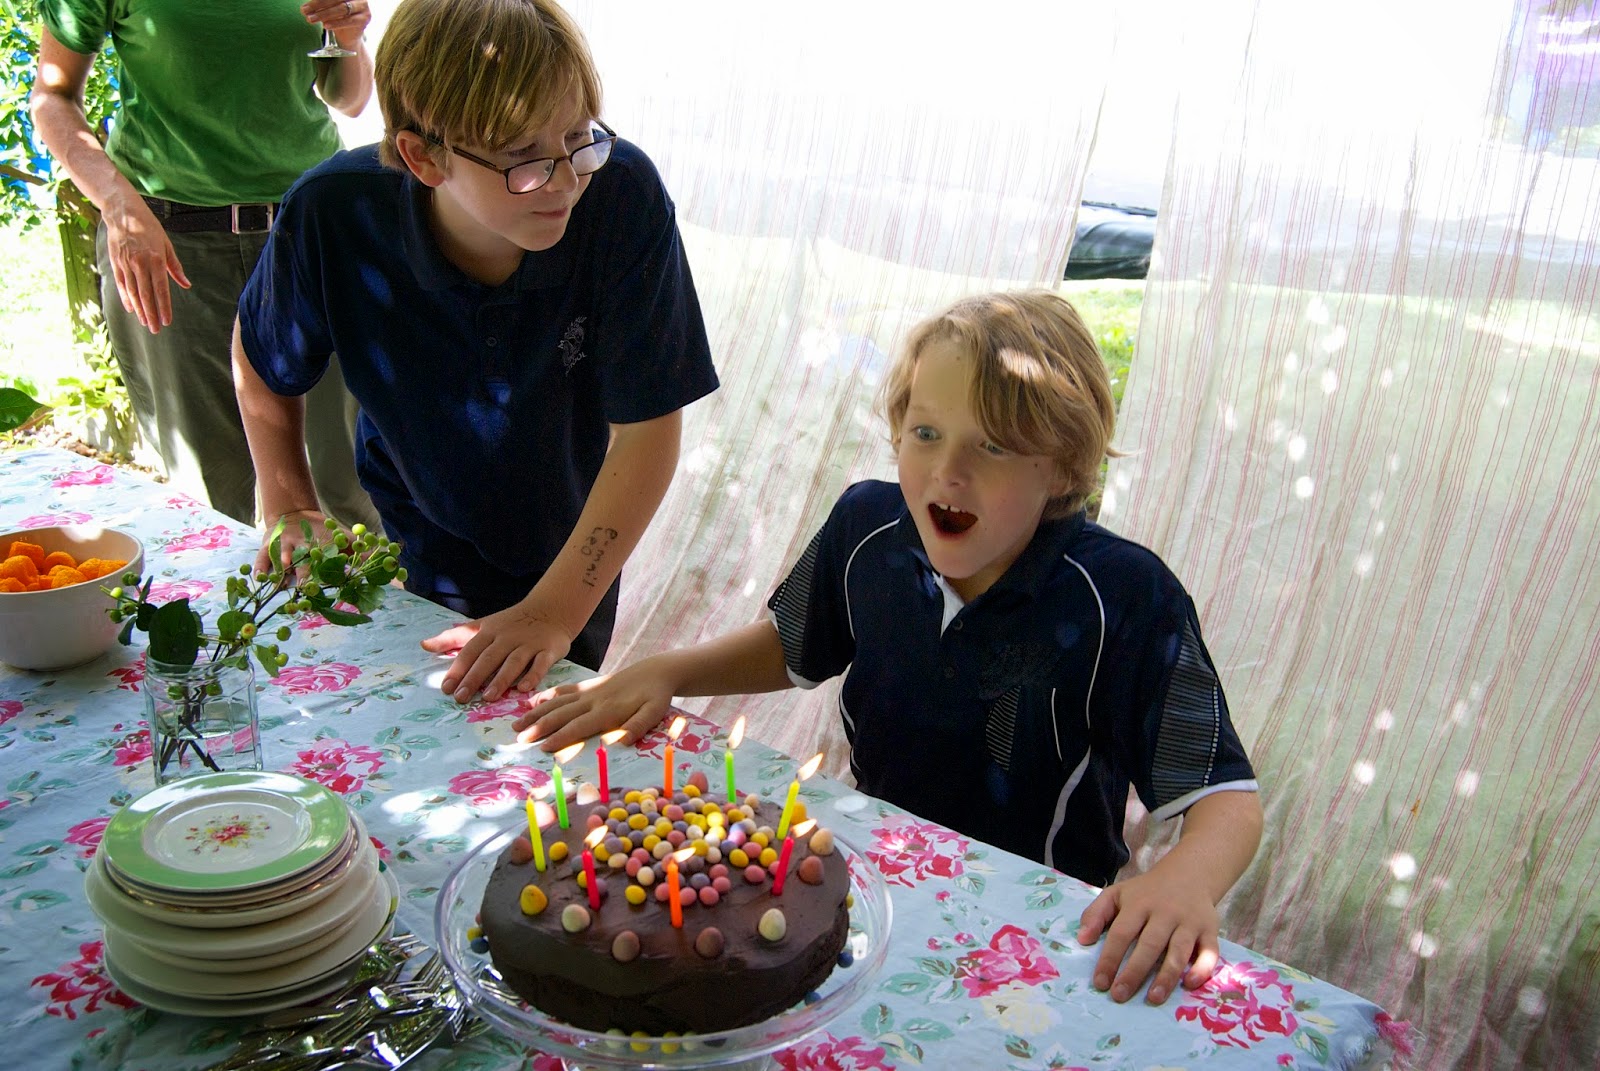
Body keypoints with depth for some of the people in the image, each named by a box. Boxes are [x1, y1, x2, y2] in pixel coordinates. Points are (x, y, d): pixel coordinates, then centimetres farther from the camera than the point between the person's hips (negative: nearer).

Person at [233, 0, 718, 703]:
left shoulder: (623, 197, -33)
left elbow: (648, 426, -28)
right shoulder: (333, 217, -28)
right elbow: (261, 362, -6)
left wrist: (556, 612, -31)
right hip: (416, 543, 0)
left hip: (573, 546, 1)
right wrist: (290, 512, -3)